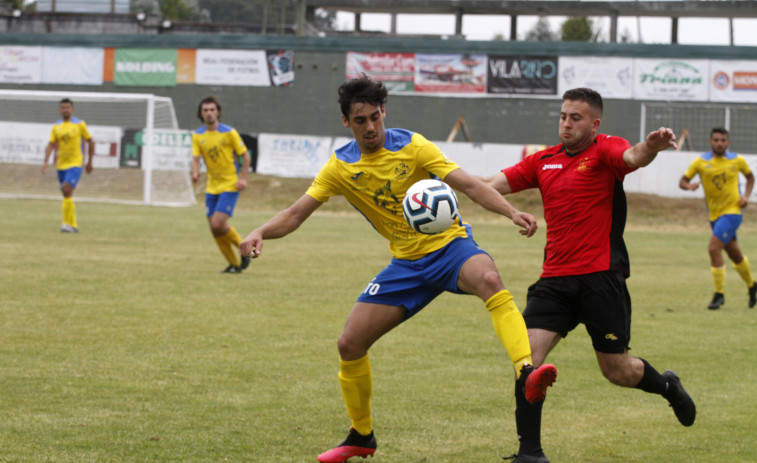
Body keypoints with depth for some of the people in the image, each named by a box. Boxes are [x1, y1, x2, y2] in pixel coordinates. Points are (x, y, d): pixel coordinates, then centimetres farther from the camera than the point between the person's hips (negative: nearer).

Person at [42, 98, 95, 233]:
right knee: (67, 195, 9)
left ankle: (68, 223, -17)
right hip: (61, 165, 5)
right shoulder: (56, 127, 8)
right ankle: (74, 225, 19)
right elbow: (51, 145, 3)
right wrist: (46, 162, -10)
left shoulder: (79, 124, -2)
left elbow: (90, 142, 6)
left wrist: (90, 162, 6)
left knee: (67, 190, -20)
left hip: (75, 163, -5)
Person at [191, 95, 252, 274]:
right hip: (212, 186, 5)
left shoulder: (229, 132, -8)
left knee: (218, 224, -18)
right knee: (214, 229, 1)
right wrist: (195, 173, -26)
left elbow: (245, 155, -3)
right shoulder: (197, 135, 4)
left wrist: (243, 178, -14)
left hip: (230, 184, -5)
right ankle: (234, 264, 16)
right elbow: (196, 158, -5)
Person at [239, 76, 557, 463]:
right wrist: (261, 232, -22)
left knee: (489, 280, -39)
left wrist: (512, 212, -31)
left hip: (449, 245, -4)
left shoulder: (411, 146, -11)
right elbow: (296, 214, -2)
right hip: (407, 263, 4)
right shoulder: (340, 167, -1)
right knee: (350, 343, 0)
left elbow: (468, 184, -17)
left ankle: (526, 373, -52)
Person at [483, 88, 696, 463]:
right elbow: (493, 185, 10)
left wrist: (652, 147, -52)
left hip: (601, 277, -4)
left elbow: (633, 157, -28)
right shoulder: (543, 161, 11)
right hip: (554, 278, 5)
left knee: (616, 370, 5)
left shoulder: (604, 151, -6)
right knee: (528, 358, -11)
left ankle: (668, 387, 38)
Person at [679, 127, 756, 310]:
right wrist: (689, 185, -24)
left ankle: (719, 294, -9)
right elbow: (682, 181, 0)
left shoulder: (737, 161, -2)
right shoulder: (701, 162, -2)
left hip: (732, 211, -3)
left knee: (714, 248, -20)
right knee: (735, 255, 15)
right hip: (714, 213, 3)